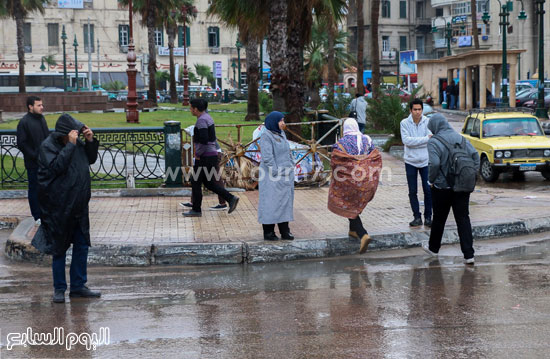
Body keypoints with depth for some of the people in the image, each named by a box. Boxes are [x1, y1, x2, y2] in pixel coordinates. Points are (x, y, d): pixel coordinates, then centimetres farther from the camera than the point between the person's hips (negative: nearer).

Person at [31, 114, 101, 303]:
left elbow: (90, 159, 14)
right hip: (59, 207, -6)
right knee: (59, 249, 3)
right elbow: (56, 166, -27)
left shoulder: (76, 143, 5)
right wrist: (70, 145, -28)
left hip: (79, 206, 6)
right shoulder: (48, 146, -13)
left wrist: (90, 141, -2)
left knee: (82, 246, 10)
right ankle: (59, 289, 14)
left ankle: (78, 287, 20)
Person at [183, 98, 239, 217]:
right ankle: (231, 198, 9)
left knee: (196, 182, 2)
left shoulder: (201, 120, -18)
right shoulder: (207, 117, 14)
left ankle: (196, 210, 10)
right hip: (212, 155, 10)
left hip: (205, 157, -10)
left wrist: (198, 154, -14)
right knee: (208, 183, 15)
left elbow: (204, 140, -27)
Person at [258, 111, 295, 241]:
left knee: (285, 202, 9)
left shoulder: (282, 134, 13)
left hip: (286, 176, 8)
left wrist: (291, 166, 11)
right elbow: (267, 157, -18)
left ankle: (285, 231, 16)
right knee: (271, 203, -2)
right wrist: (276, 173, -19)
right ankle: (268, 232, 5)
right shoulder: (266, 136, -12)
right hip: (273, 177, -8)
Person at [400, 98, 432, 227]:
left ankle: (428, 217, 12)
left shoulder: (428, 122, -5)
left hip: (425, 161, 0)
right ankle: (417, 217, 16)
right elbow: (406, 140, -18)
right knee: (412, 191, 6)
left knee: (428, 191, 1)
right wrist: (425, 139, -22)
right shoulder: (405, 123, -6)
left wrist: (413, 142, -21)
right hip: (410, 161, 0)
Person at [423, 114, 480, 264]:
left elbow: (434, 163, -24)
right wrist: (471, 175, 8)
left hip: (442, 186, -4)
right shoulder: (460, 138, 5)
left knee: (439, 218, 14)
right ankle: (469, 254, -3)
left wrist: (431, 180, -8)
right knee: (463, 218, 4)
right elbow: (475, 155, 2)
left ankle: (433, 248, 32)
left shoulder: (434, 142, -12)